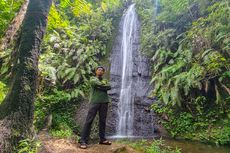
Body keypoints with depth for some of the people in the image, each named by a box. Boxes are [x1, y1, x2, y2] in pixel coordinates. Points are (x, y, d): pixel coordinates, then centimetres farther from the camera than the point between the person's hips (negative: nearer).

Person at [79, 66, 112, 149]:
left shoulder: (105, 80, 21)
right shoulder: (93, 79, 7)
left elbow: (109, 87, 1)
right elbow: (98, 84, -13)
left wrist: (100, 86, -6)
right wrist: (104, 86, 1)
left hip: (104, 101, 5)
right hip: (94, 101, -5)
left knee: (102, 120, 8)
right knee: (89, 120, -7)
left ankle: (102, 139, 18)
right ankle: (83, 140, -5)